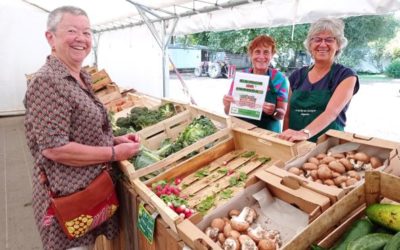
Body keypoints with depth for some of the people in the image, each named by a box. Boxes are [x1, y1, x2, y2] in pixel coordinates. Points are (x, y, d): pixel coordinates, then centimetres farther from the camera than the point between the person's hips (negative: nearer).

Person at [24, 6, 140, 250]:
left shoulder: (82, 77, 7)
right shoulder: (47, 81, -21)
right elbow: (54, 148, -25)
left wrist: (115, 139, 1)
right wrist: (115, 153, -21)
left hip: (92, 184, 8)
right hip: (67, 193, -8)